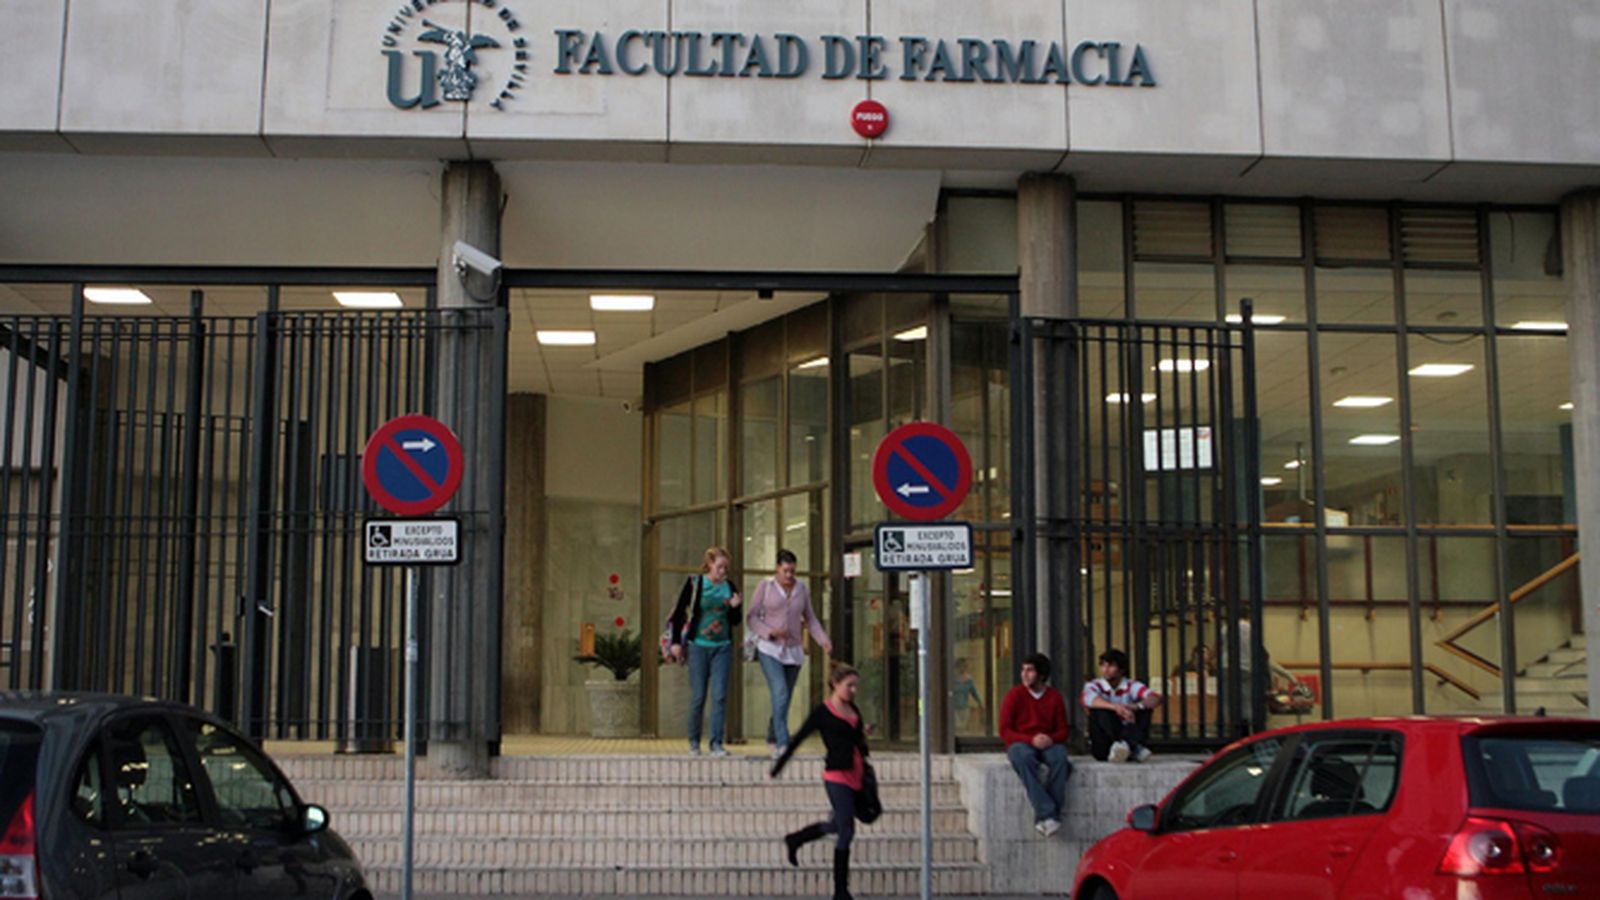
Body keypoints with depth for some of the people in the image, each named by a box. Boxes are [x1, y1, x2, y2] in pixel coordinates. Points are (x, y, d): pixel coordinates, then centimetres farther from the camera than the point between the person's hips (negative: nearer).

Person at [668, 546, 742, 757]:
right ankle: (693, 741, 19)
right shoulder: (695, 583, -4)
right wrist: (676, 642, -2)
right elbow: (678, 613, 1)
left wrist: (734, 607, -9)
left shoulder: (730, 587, 5)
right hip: (699, 646, -2)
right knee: (698, 696, 2)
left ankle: (716, 743, 1)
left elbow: (735, 622, 11)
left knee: (720, 696, -4)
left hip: (722, 647, 2)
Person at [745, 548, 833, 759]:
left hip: (793, 651, 4)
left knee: (784, 700, 8)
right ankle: (783, 744, -25)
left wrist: (824, 640, -3)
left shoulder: (801, 588, 6)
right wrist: (770, 632, -19)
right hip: (769, 649, -4)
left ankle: (772, 740, 28)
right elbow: (752, 618, -2)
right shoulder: (765, 586, -3)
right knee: (780, 694, -21)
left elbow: (811, 619, 12)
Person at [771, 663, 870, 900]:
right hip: (836, 775, -7)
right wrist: (779, 765, -1)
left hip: (855, 776, 7)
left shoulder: (854, 711, 12)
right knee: (846, 830, -8)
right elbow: (798, 738, -3)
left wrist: (863, 736, 4)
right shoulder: (822, 712, -7)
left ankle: (794, 840, 42)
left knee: (838, 825, 19)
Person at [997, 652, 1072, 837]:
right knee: (1023, 757, -39)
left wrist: (1050, 738, -14)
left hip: (1048, 744, 2)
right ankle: (1048, 813, -44)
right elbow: (1005, 731, -3)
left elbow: (1063, 731, 10)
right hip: (1020, 743, -2)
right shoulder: (1014, 695, 1)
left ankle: (1042, 817, -33)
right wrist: (1031, 739, -18)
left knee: (1059, 756, -34)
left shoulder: (1055, 697, 7)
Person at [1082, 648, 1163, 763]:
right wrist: (1116, 707, -45)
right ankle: (1133, 749, -40)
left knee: (1145, 707, -15)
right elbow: (1089, 699, -28)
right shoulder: (1094, 685, -2)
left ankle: (1128, 744, -39)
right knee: (1100, 710, -25)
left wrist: (1136, 706, -38)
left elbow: (1156, 699, -17)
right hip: (1103, 748, -1)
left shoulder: (1132, 686, 1)